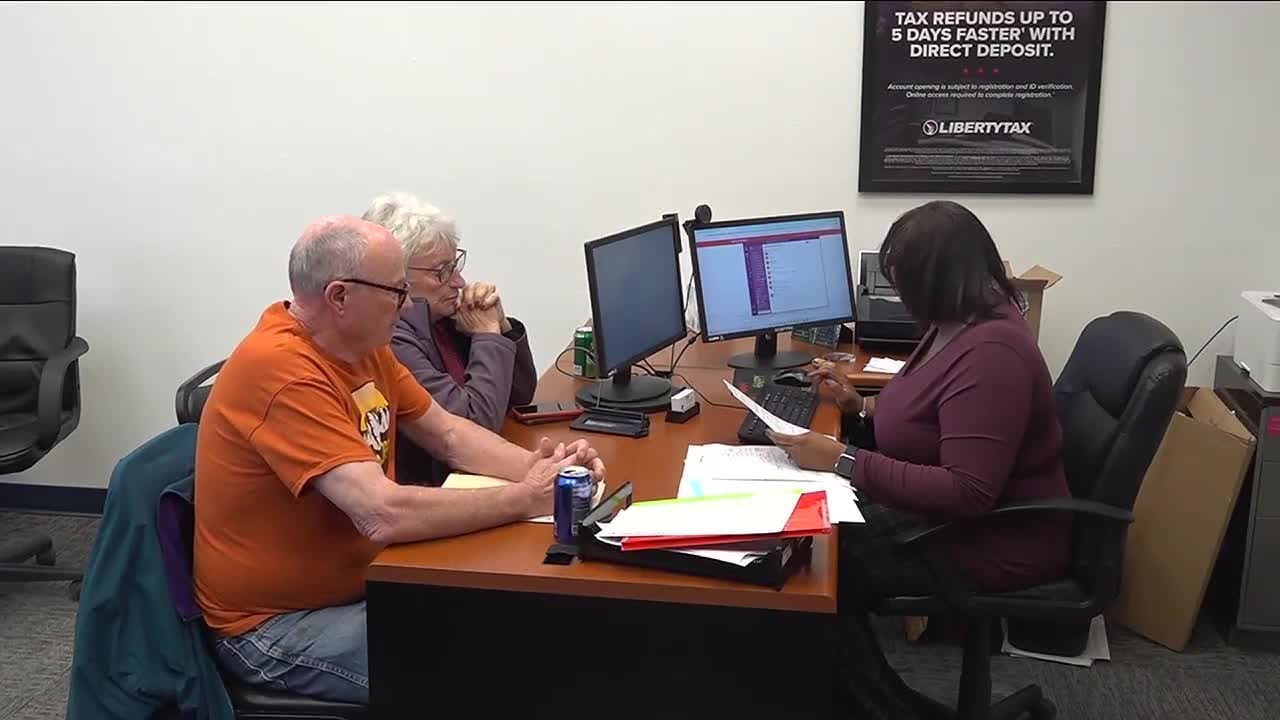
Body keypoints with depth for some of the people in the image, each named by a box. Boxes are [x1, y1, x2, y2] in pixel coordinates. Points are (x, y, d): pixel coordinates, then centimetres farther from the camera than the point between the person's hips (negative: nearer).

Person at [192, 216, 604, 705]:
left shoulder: (360, 344, 0)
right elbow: (386, 514, -34)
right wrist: (525, 498, -24)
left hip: (360, 582, 8)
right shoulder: (282, 370, -28)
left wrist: (536, 466, -10)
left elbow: (448, 433, 8)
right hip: (276, 625, -8)